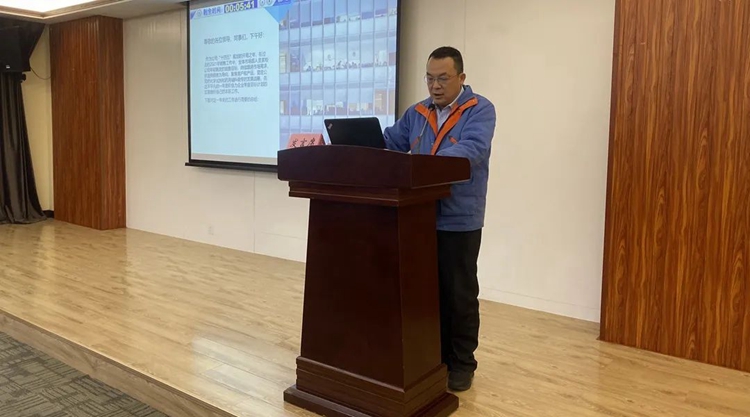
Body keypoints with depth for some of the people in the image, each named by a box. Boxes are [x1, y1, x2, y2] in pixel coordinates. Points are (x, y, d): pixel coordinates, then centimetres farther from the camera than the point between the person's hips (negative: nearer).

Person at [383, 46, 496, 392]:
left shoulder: (480, 110, -6)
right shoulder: (416, 113, 12)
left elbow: (471, 149, -23)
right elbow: (387, 143, 9)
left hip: (459, 220, -5)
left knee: (459, 294, 5)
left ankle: (461, 363, 19)